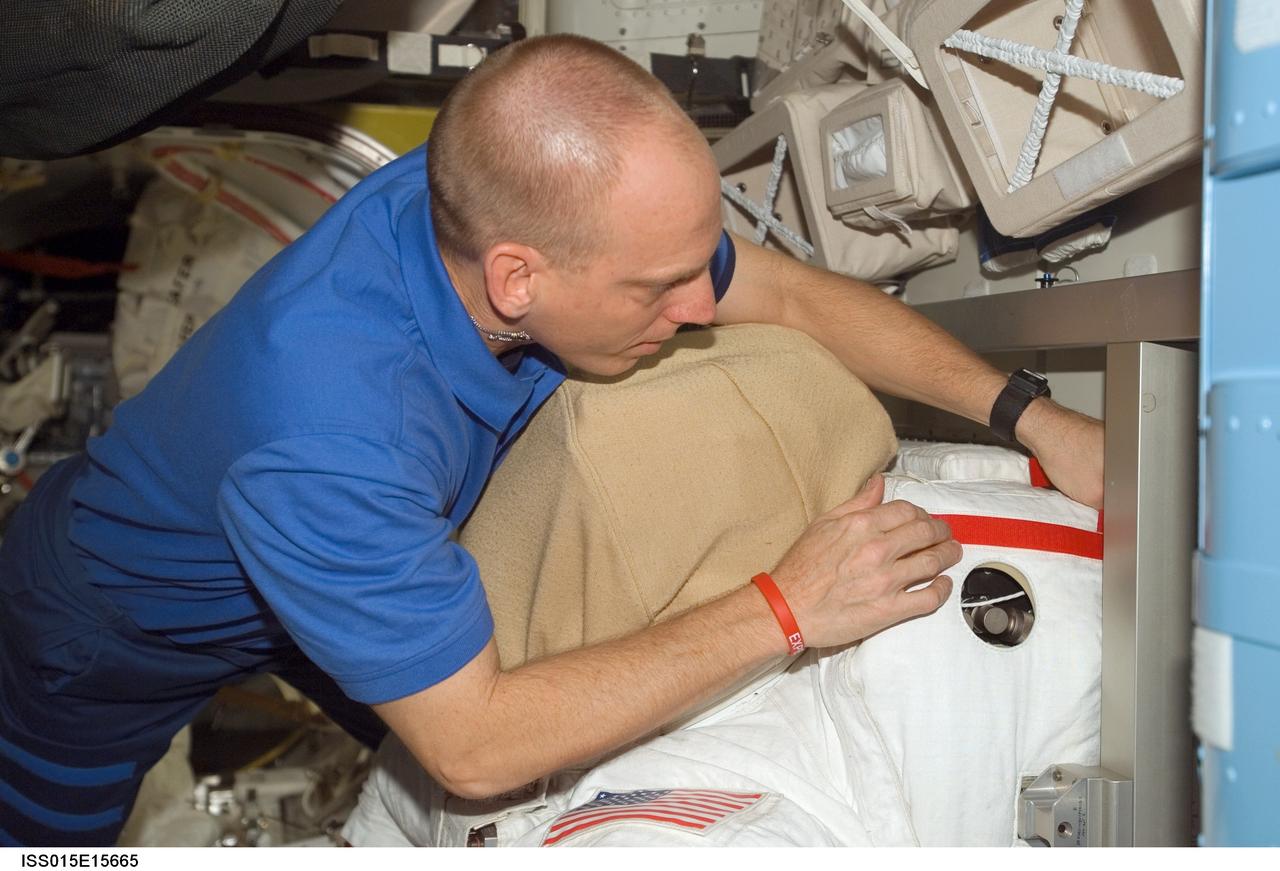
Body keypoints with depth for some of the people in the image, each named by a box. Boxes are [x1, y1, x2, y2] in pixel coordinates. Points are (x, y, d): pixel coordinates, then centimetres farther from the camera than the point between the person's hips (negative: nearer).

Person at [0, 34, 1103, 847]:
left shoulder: (506, 198, -28)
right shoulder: (329, 441, -47)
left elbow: (794, 294, -14)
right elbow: (474, 747, -39)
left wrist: (1032, 416, -20)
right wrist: (780, 611, -39)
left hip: (360, 561, 6)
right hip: (124, 621, -5)